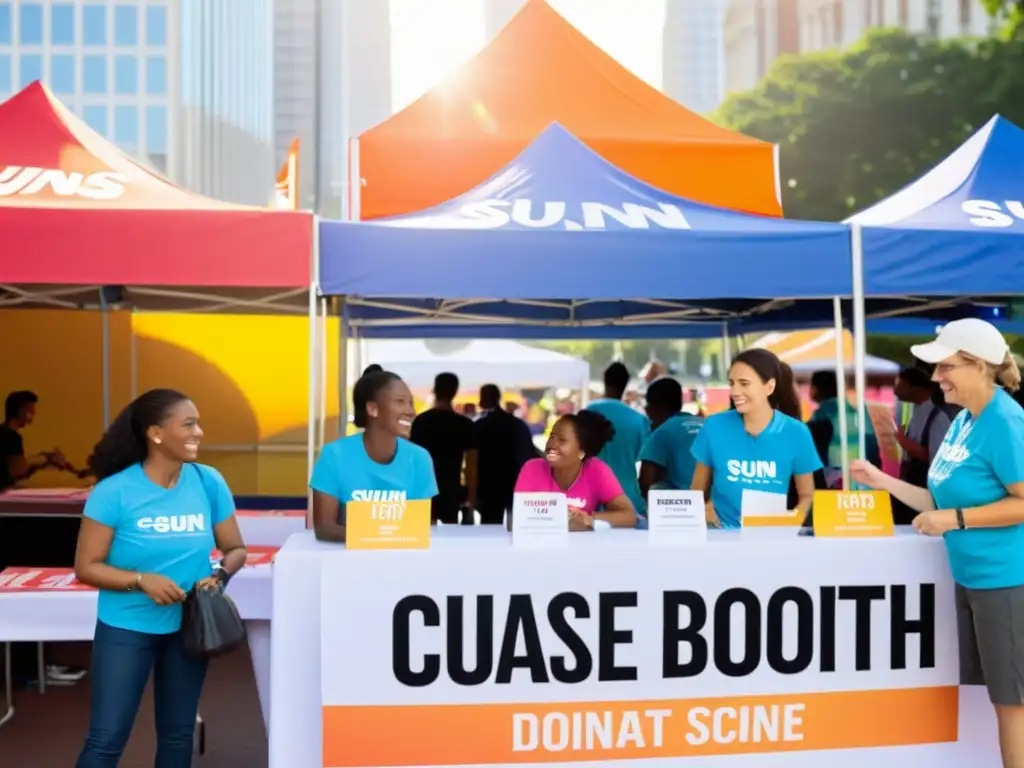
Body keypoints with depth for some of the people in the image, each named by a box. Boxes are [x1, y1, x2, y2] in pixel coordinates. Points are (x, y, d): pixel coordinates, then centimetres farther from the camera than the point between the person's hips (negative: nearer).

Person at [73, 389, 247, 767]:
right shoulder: (114, 491, -16)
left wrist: (219, 576, -20)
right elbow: (86, 567, -13)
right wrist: (141, 580, -28)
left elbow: (235, 549, 1)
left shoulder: (209, 483, -7)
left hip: (188, 626, 3)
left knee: (177, 732, 16)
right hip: (125, 628, -3)